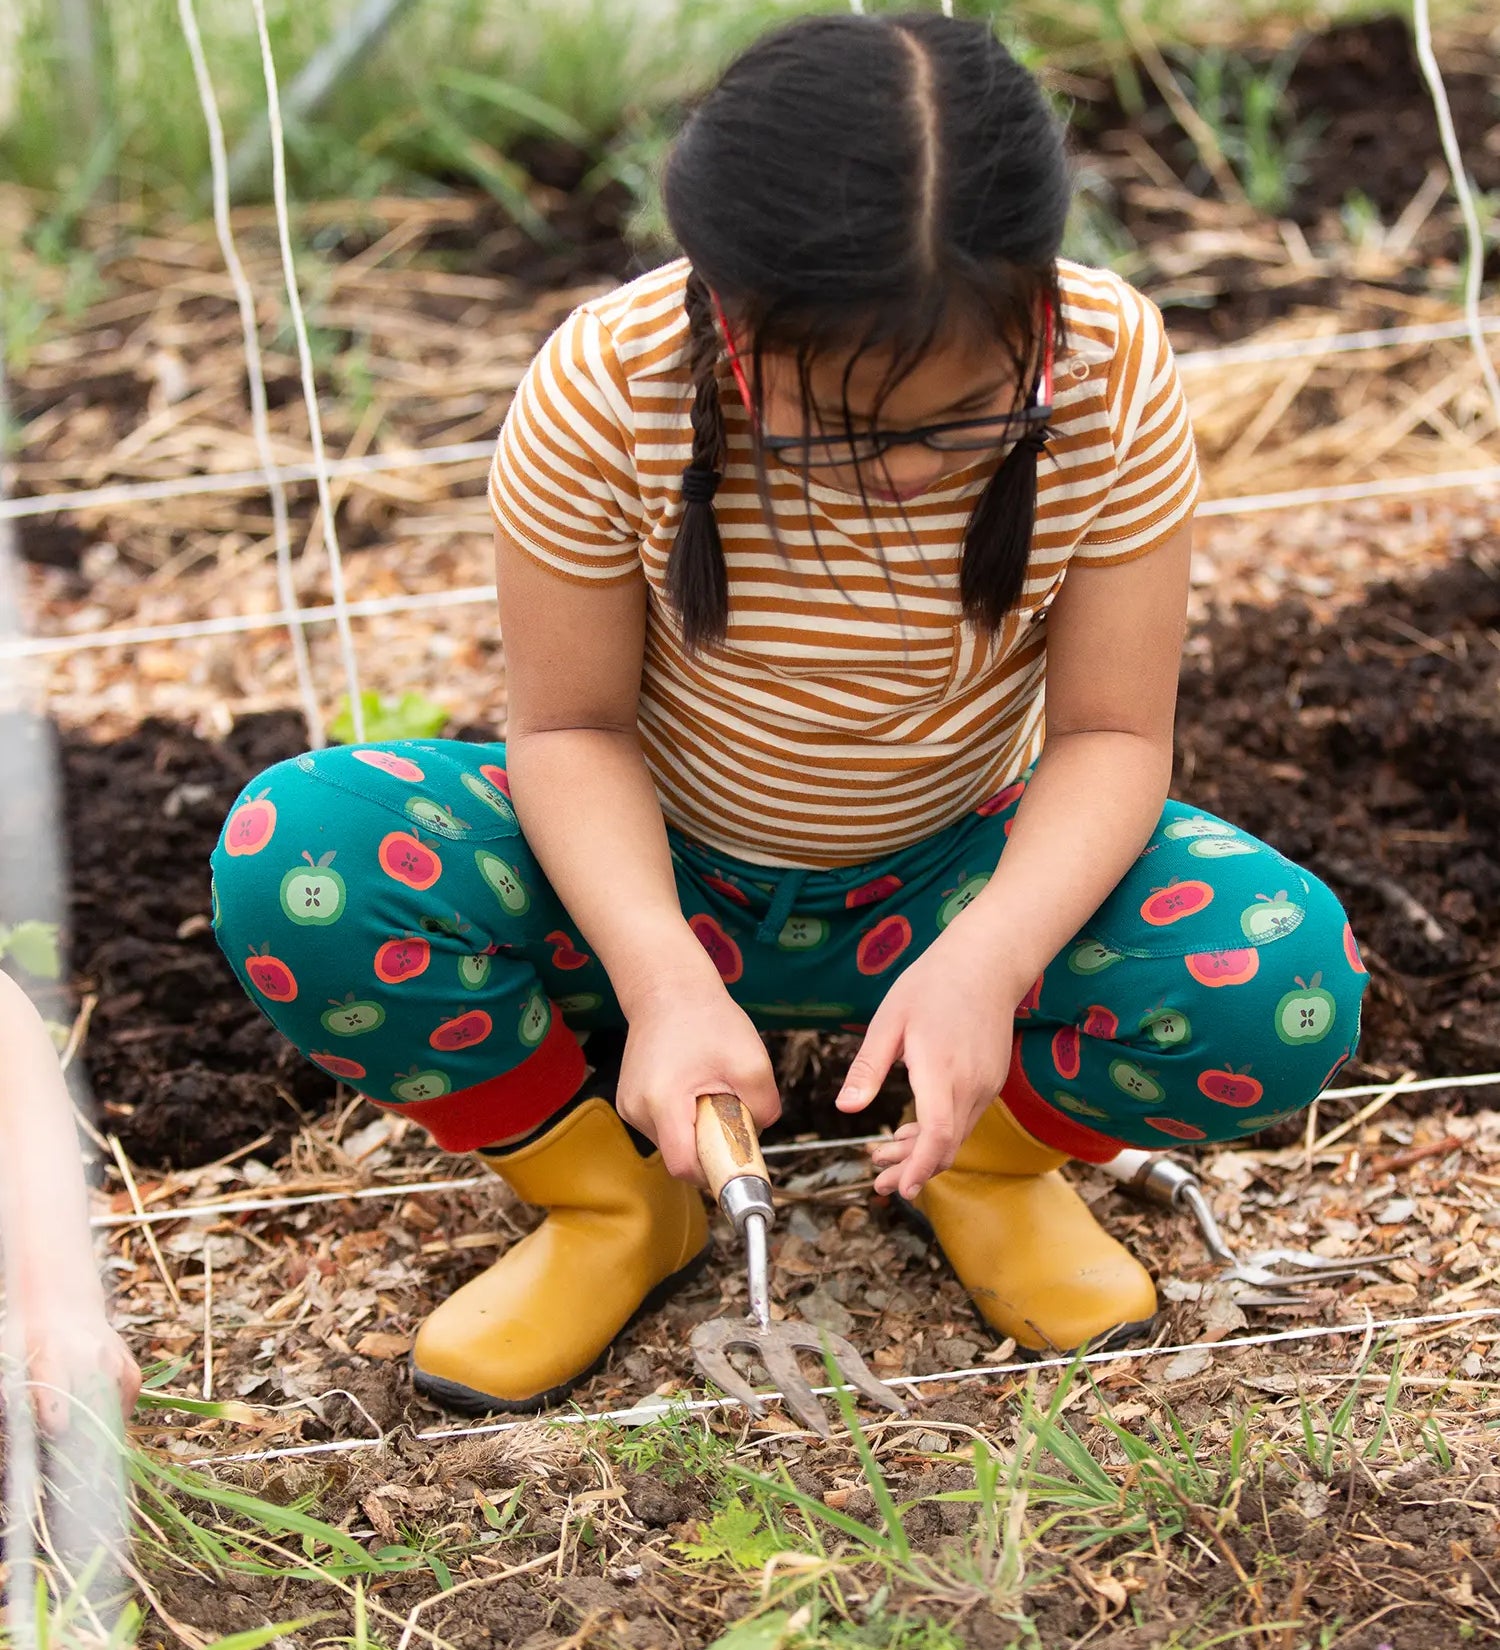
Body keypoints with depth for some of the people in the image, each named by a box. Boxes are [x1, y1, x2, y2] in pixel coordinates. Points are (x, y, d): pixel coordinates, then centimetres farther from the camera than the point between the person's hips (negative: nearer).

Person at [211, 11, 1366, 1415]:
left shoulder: (1109, 368, -23)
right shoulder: (607, 390, -26)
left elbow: (1110, 734, -17)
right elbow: (572, 725, -16)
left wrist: (986, 957, -36)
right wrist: (665, 979, -35)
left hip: (959, 880, 0)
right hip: (655, 878, 0)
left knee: (1289, 987, -29)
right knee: (288, 865, -28)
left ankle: (992, 1156, 5)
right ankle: (611, 1203, -3)